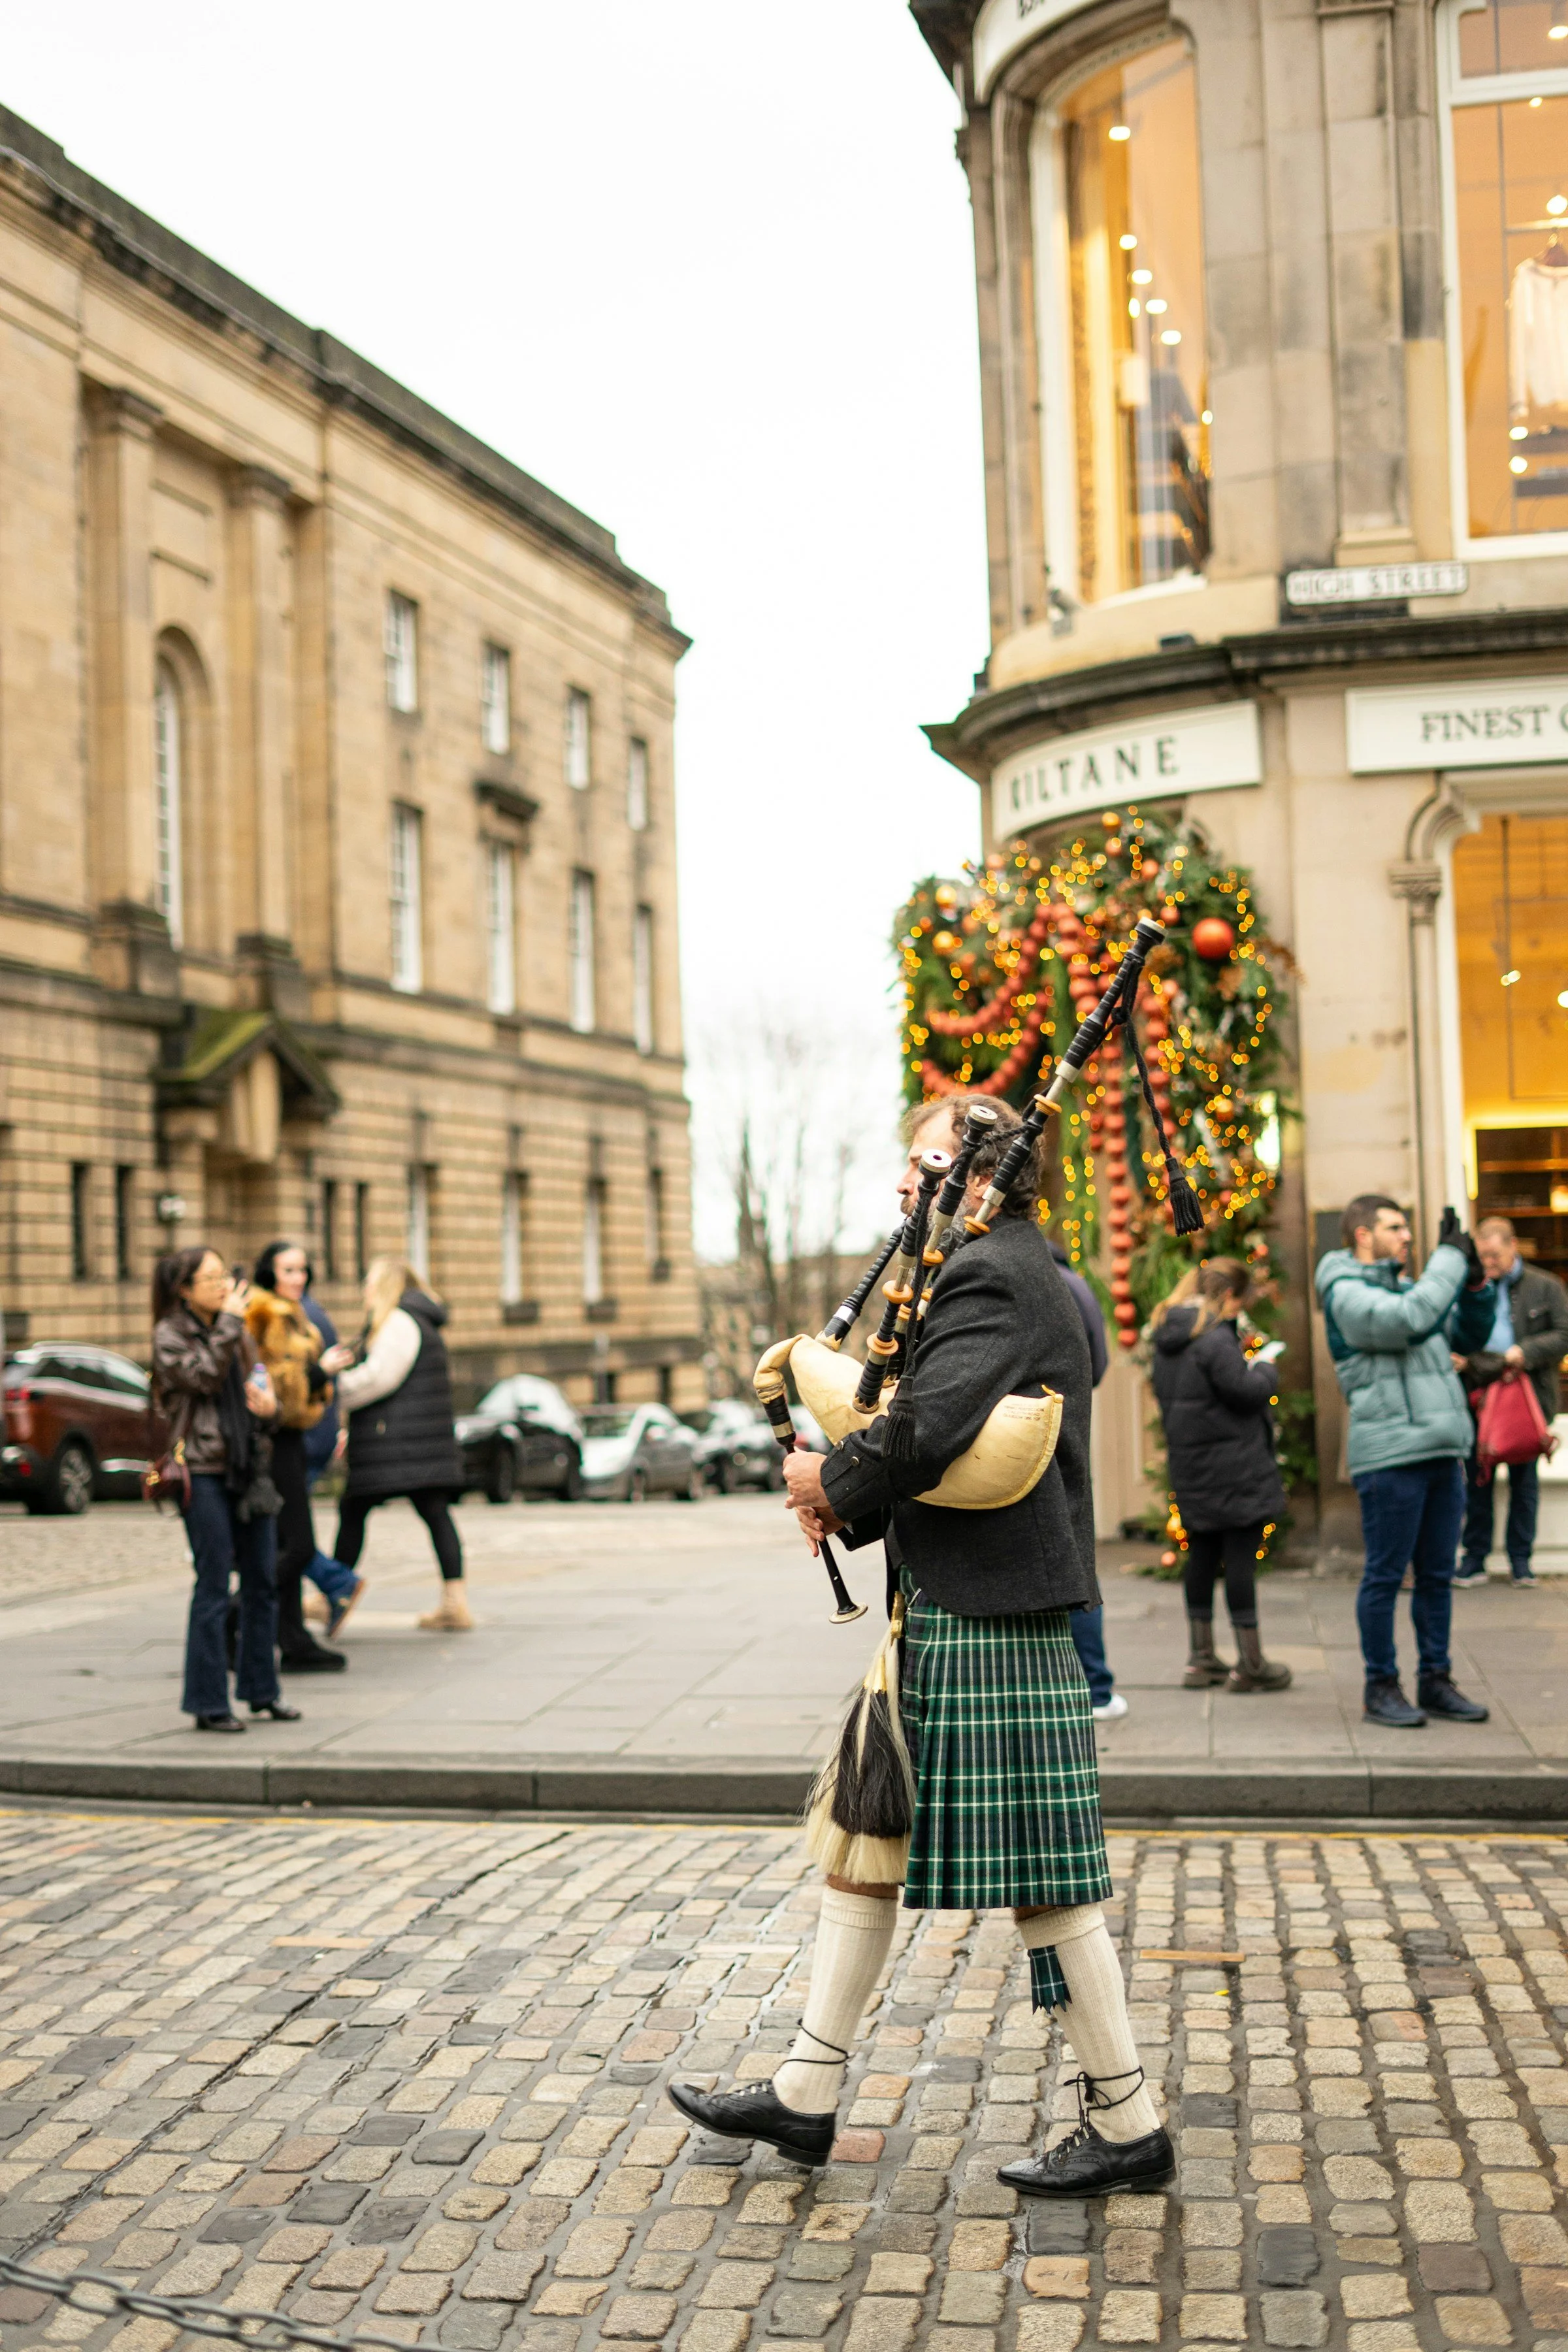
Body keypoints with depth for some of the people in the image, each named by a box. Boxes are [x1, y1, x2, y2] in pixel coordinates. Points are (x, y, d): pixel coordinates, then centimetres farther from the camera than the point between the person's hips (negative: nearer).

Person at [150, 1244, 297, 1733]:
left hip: (247, 1468, 6)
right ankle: (208, 1703, 2)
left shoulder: (237, 1332, 15)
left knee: (261, 1583, 9)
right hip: (203, 1472, -6)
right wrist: (228, 1322, -13)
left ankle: (261, 1691, 20)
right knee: (213, 1587, -5)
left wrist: (268, 1405, -4)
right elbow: (204, 1376, -19)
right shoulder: (170, 1334, -3)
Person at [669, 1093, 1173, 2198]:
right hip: (945, 1615, 11)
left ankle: (1128, 2124, 12)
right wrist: (848, 1496, 3)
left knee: (1040, 1878, -1)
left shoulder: (992, 1279, -16)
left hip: (990, 1628, -11)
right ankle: (807, 2095, 24)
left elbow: (929, 1428, -29)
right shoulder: (1008, 1273, 17)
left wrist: (836, 1482, -11)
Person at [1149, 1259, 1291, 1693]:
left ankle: (1200, 1660, 18)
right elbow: (1245, 1391, -18)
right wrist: (1265, 1372, 3)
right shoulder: (1215, 1338, -17)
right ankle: (1250, 1664, 4)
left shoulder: (1168, 1337, 10)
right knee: (1241, 1555, -2)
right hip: (1232, 1467, -8)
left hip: (1190, 1467, 8)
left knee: (1202, 1555, 13)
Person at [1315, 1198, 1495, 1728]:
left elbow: (1467, 1337, 24)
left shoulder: (1404, 1286, 19)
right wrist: (1449, 1258, -16)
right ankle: (1381, 1687, 7)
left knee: (1437, 1576, 12)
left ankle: (1435, 1680, 20)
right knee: (1385, 1577, -1)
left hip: (1442, 1453, 8)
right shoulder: (1348, 1294, -8)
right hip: (1389, 1458, -8)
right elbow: (1409, 1320, -25)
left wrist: (1475, 1284, 8)